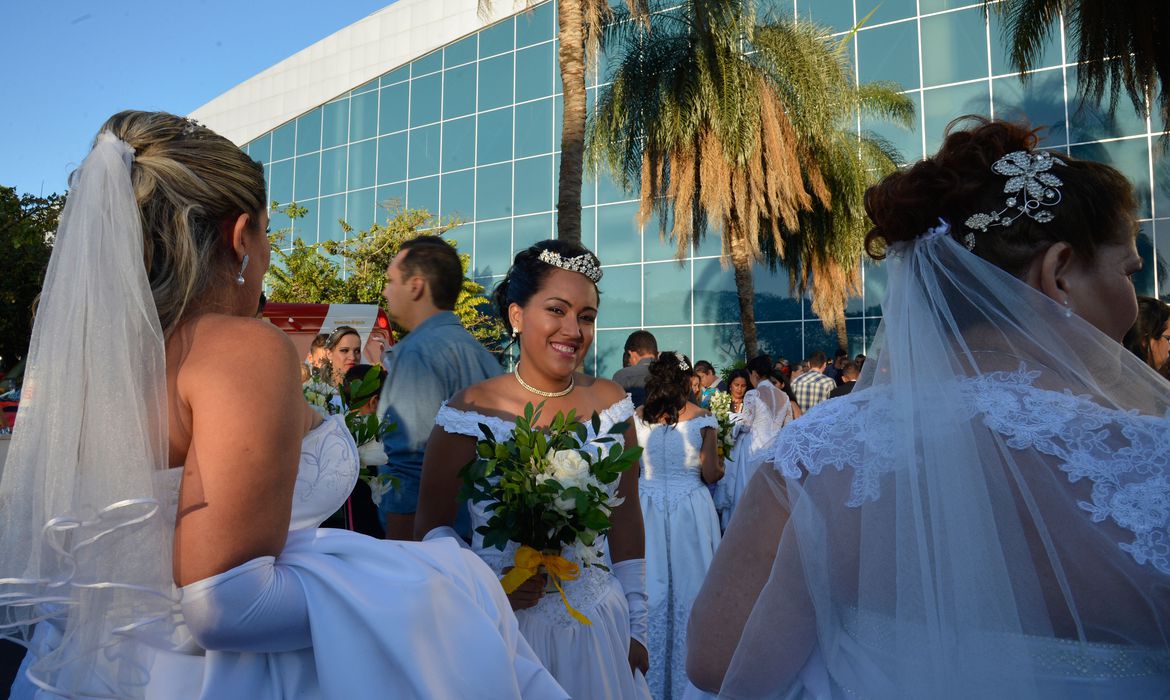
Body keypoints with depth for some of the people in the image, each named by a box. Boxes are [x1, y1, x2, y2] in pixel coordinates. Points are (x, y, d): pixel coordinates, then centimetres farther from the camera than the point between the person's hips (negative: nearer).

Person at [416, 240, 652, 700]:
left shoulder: (611, 405, -2)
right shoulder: (469, 412, -11)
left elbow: (626, 522, 3)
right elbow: (431, 526, -4)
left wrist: (636, 628, 5)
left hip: (598, 627, 3)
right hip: (502, 628, -2)